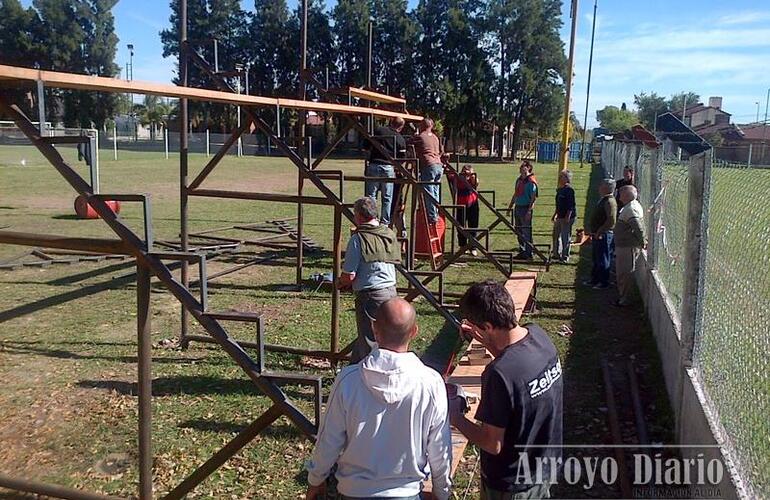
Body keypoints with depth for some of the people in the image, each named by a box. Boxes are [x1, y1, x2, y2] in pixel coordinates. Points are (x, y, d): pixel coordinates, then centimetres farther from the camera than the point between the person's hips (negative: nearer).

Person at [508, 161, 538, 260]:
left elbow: (533, 198, -16)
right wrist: (510, 206, 21)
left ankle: (528, 253, 3)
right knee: (518, 232, 14)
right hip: (517, 207, 9)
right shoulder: (519, 179, 13)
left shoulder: (531, 181, -13)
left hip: (526, 208, -9)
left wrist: (529, 211, -21)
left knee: (526, 232, -4)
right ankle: (522, 252, 24)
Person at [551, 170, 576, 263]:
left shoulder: (569, 190, -14)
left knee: (565, 237, -4)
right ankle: (557, 254, 28)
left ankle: (565, 257, 3)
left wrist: (568, 217, -23)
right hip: (560, 216, 10)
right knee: (556, 235, 16)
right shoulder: (560, 190, 14)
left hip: (567, 217, -10)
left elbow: (571, 205, -19)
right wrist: (555, 215, 25)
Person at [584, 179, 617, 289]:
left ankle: (604, 282, 9)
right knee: (596, 258, 18)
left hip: (604, 235, -10)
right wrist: (593, 232, 18)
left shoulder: (610, 201, -19)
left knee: (603, 260, 0)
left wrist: (600, 232, -21)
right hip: (597, 235, 10)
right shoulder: (603, 200, 13)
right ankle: (595, 280, 28)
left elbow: (611, 221, -27)